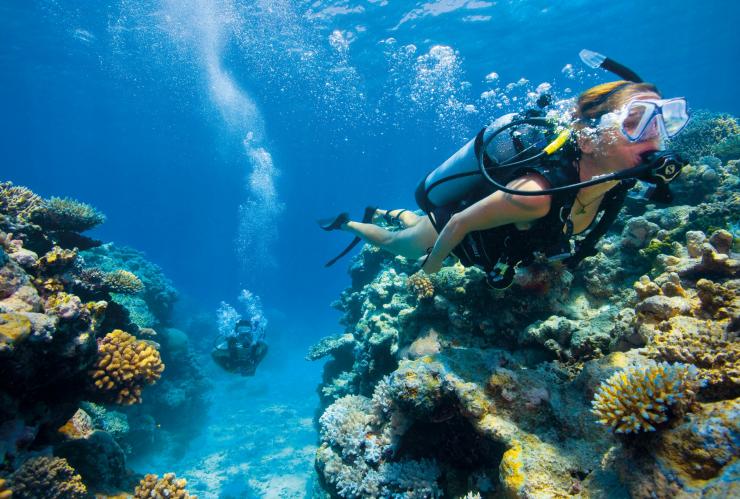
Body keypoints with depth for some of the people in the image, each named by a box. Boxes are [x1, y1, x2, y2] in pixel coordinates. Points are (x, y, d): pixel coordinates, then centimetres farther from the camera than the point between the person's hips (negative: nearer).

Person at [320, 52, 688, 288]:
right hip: (448, 224, -6)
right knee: (394, 243, 24)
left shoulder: (614, 180, -22)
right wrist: (433, 262, -14)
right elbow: (459, 224, -32)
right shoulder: (538, 195, -46)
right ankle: (346, 224, 51)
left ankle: (384, 213, 62)